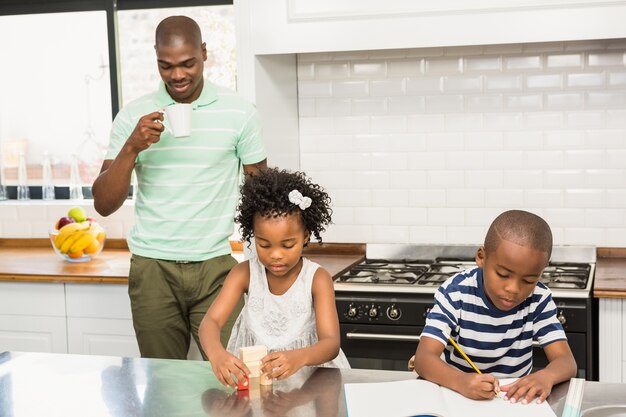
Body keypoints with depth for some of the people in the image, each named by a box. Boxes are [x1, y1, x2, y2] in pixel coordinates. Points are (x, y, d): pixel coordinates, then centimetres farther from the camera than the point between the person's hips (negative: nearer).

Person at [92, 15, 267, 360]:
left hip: (216, 266, -1)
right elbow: (104, 205, 1)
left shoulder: (239, 113, 0)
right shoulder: (133, 117, 3)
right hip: (152, 269, 1)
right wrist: (131, 148, -13)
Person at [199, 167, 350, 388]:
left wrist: (298, 358, -42)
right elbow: (211, 321, -16)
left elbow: (331, 344, -20)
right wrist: (216, 353, -39)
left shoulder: (317, 279, -11)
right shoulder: (245, 273, -5)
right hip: (250, 371, 1)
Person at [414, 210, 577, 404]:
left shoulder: (539, 299, -6)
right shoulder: (455, 293, -14)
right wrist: (461, 381, -42)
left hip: (517, 399, 2)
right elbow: (423, 357, -22)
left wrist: (546, 376, -34)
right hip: (460, 397, -2)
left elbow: (566, 361, -11)